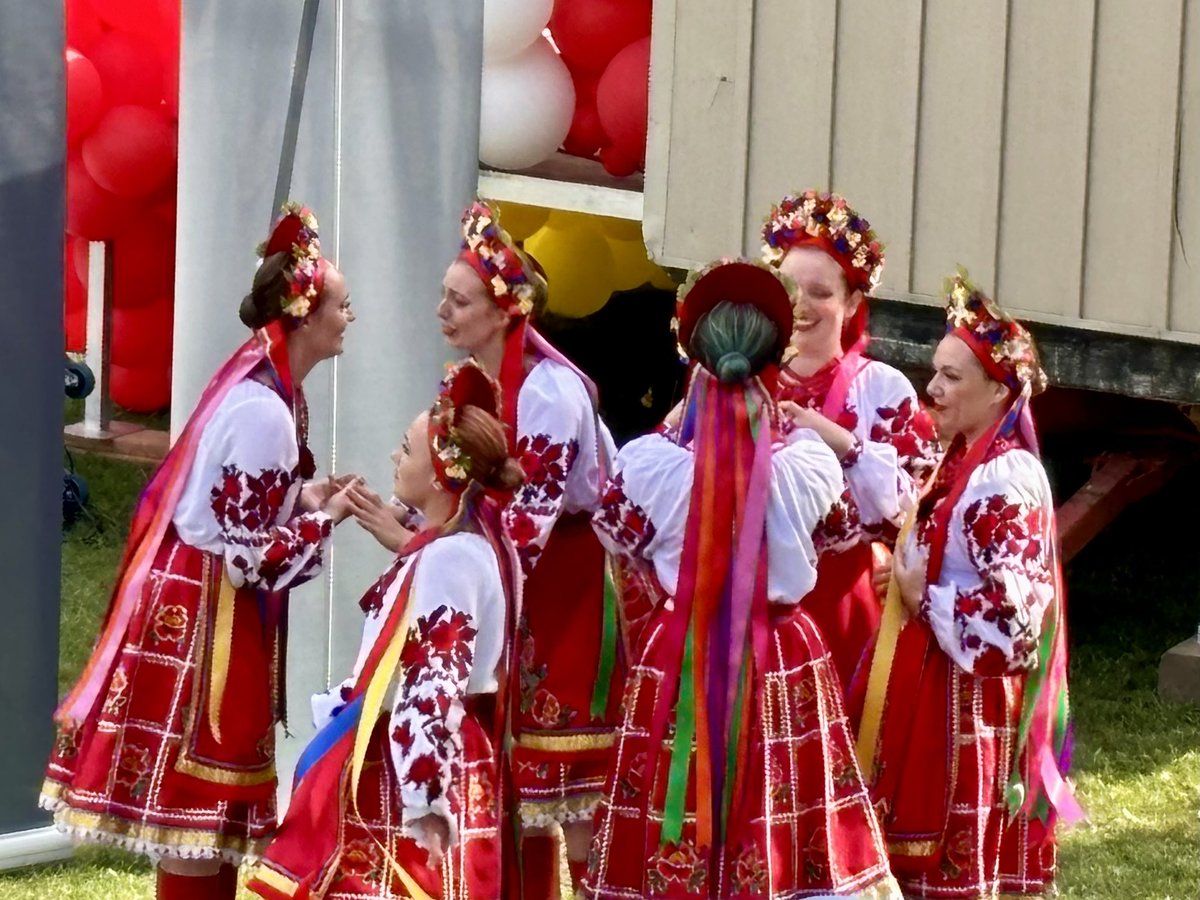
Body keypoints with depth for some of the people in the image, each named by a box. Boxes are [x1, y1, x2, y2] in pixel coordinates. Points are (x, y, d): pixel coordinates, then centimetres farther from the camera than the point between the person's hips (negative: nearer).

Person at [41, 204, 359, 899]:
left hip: (199, 599, 10)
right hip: (206, 613, -10)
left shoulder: (259, 381, 7)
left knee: (211, 809, 15)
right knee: (198, 790, -2)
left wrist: (306, 495, 5)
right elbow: (251, 558, -22)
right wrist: (328, 516, -11)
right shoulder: (265, 411, -23)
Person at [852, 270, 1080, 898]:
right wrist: (903, 578, 2)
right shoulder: (959, 463, 10)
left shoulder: (1007, 478, -19)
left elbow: (1016, 611, -24)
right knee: (921, 845, 14)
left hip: (970, 701, -9)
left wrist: (924, 600, -15)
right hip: (930, 687, 9)